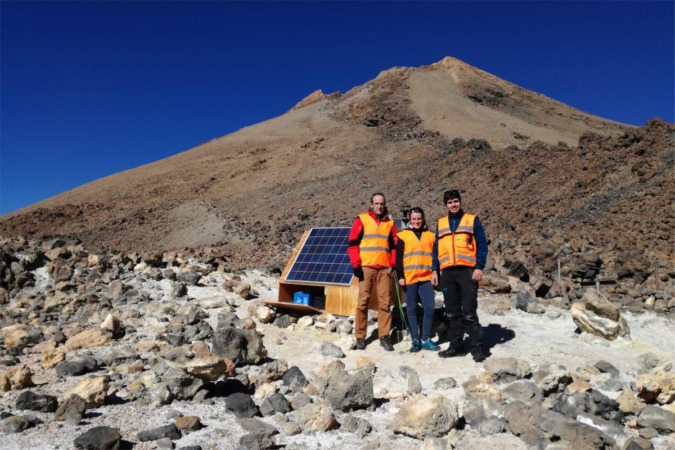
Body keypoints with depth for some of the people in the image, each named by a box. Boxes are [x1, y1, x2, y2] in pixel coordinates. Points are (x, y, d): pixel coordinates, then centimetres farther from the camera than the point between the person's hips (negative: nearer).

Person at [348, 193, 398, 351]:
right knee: (363, 301, -1)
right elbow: (353, 244, 0)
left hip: (384, 268, 3)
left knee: (384, 303, 1)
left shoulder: (390, 222, 13)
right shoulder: (362, 219, 4)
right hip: (366, 267, -2)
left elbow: (394, 246, 16)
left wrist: (392, 264, 4)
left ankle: (384, 336, 8)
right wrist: (356, 265, -8)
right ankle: (360, 336, 7)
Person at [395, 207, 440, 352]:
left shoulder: (430, 236, 13)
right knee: (412, 309, 4)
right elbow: (398, 258, 1)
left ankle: (426, 339, 9)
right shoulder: (403, 235, 4)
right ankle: (415, 340, 12)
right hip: (409, 278, -2)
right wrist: (400, 276, -5)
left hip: (426, 278, 2)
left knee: (429, 308, -3)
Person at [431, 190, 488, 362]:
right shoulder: (441, 223, 16)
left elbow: (482, 245, 0)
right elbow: (437, 248, 17)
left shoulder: (472, 220, 5)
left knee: (469, 311, -4)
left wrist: (479, 267, -11)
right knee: (452, 312, 8)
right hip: (447, 272, 4)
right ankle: (456, 345, 17)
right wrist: (435, 270, 8)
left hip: (467, 271, -4)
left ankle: (476, 347, 4)